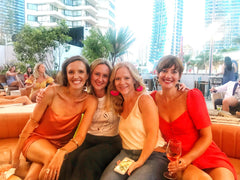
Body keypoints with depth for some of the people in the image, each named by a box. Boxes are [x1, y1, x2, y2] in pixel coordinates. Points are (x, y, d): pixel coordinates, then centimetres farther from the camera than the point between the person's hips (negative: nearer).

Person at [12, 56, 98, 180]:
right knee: (51, 156, -31)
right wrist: (16, 155, -1)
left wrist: (61, 153, -36)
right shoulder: (52, 92, -16)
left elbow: (80, 137, -16)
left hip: (60, 145, -1)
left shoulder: (90, 101, -14)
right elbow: (32, 123, -7)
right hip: (37, 138, 1)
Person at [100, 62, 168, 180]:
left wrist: (139, 162, -17)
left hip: (152, 155, -4)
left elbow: (152, 135, -13)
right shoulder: (120, 104, 13)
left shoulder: (144, 99, -7)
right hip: (126, 153, 4)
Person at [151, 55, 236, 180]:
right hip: (177, 159, 1)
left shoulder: (193, 96, -6)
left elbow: (206, 137, -5)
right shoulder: (153, 98, 2)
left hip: (206, 154, 0)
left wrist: (187, 159, -19)